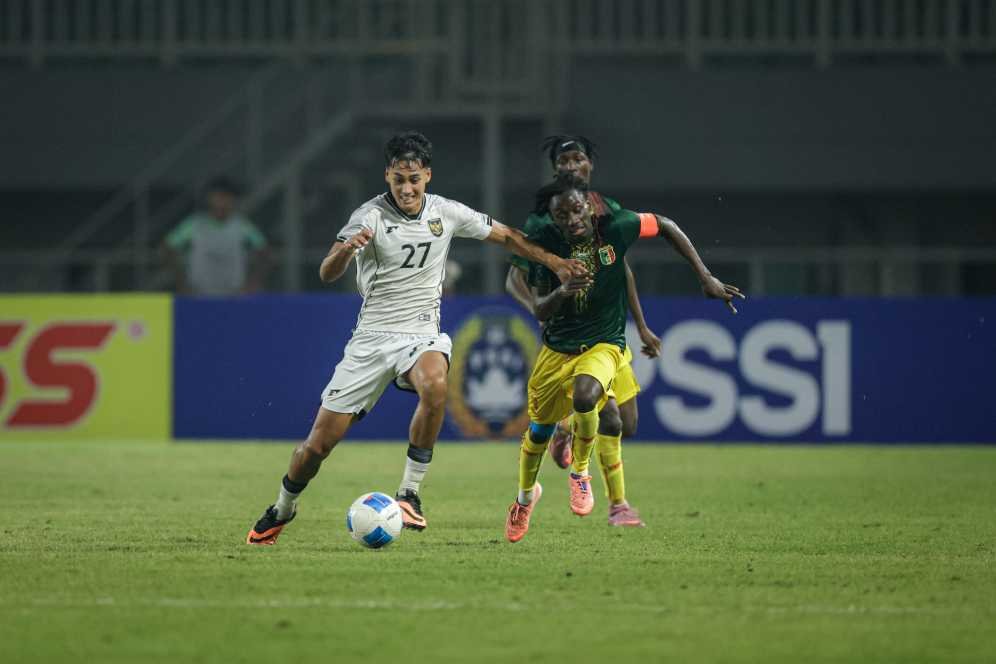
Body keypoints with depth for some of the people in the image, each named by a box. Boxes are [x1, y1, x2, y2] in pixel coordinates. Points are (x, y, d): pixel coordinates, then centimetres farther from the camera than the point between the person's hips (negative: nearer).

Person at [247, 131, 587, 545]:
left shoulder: (447, 213, 1)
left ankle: (410, 493, -24)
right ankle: (282, 510, 27)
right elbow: (327, 274, -23)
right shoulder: (370, 216, -11)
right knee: (320, 441, -3)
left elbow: (505, 236, 16)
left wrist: (554, 263, 12)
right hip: (372, 336, -1)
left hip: (422, 335, 1)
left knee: (434, 385, -37)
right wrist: (345, 250, -44)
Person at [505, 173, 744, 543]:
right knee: (538, 430, 13)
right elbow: (540, 310, -13)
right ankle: (526, 495, 45)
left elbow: (665, 227, 0)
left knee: (584, 395, -34)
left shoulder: (614, 227, -18)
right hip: (557, 347, 2)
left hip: (603, 344, -2)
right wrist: (561, 293, -37)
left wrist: (706, 279, -1)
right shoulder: (544, 244, -14)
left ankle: (580, 471, -5)